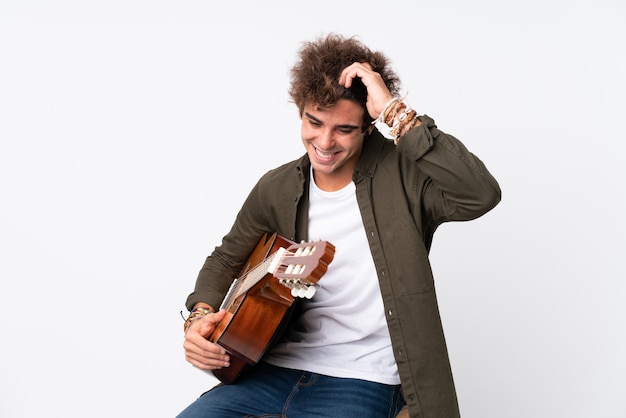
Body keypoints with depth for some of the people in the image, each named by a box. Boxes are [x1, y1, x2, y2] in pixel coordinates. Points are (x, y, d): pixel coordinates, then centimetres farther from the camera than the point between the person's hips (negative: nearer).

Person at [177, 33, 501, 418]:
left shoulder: (402, 173, -8)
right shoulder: (277, 189, 5)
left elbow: (481, 195, -29)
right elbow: (227, 259, 20)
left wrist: (397, 113, -26)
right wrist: (201, 314, -1)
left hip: (362, 382, -4)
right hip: (276, 370, 5)